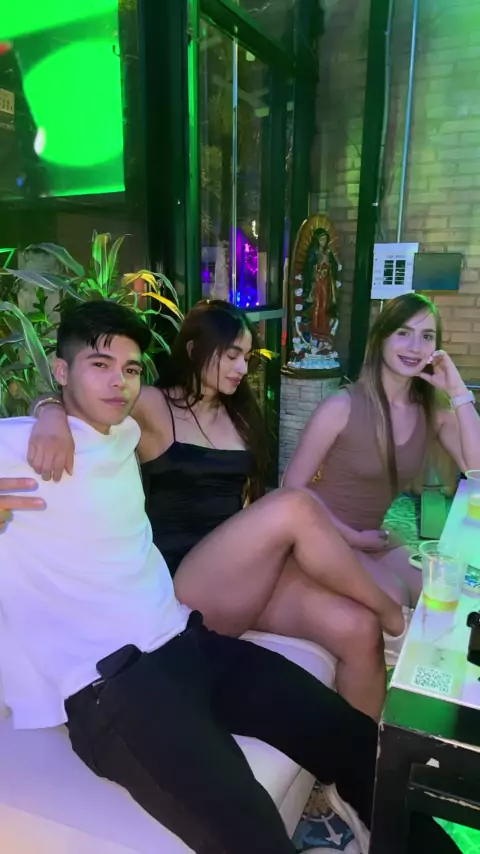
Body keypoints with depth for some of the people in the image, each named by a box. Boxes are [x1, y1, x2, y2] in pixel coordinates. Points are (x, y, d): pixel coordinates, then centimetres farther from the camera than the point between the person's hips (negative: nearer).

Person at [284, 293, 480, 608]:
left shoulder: (435, 413, -3)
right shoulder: (342, 407, -18)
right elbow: (294, 486, -13)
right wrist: (352, 536, -13)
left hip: (372, 540, 6)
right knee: (392, 597, -23)